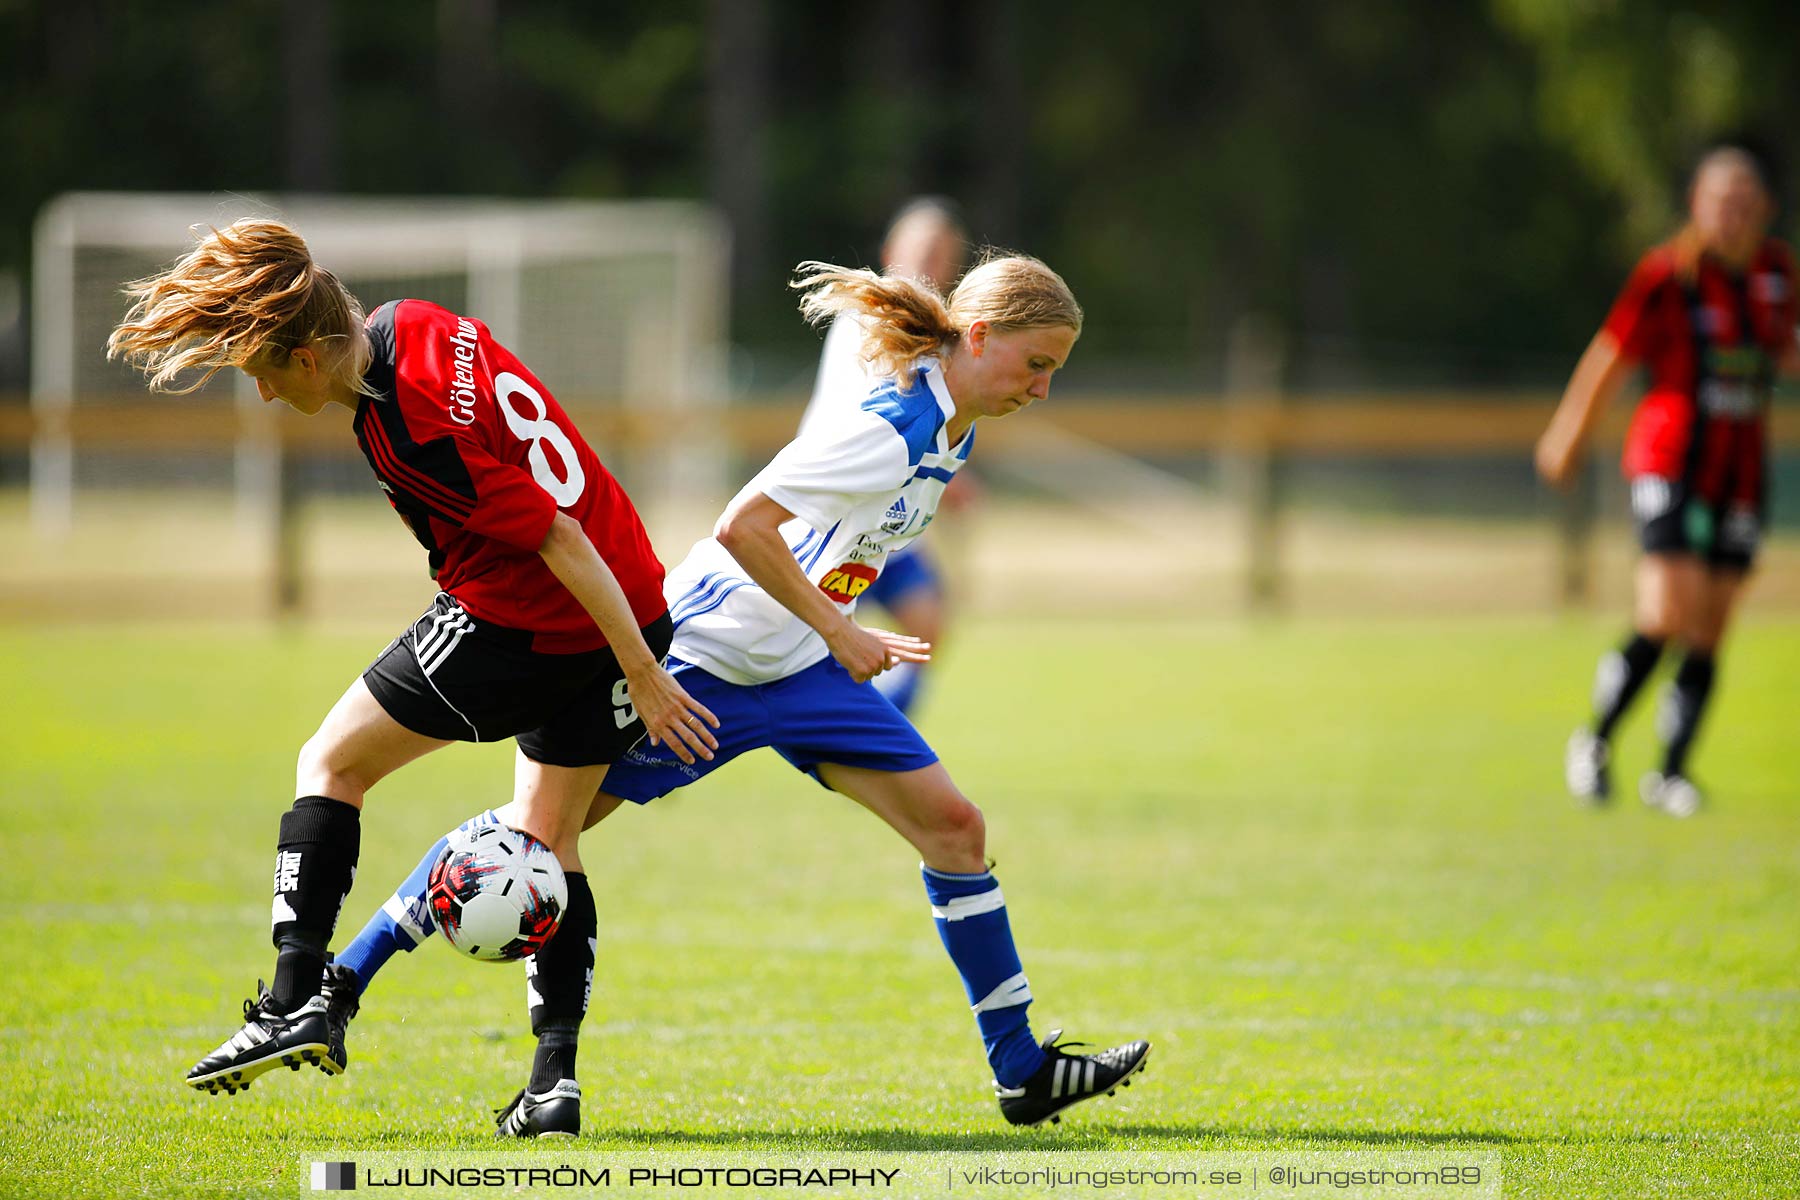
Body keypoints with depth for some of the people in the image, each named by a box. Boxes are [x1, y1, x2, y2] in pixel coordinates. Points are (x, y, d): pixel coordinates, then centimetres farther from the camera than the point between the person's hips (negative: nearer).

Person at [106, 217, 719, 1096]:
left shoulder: (413, 432, -25)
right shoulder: (417, 325, 2)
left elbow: (558, 537, -24)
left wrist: (644, 676, -20)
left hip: (516, 625, -9)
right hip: (629, 608, 9)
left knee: (332, 764, 7)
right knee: (548, 840, 17)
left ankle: (297, 1003, 0)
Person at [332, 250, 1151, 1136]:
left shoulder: (949, 428, 5)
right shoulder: (887, 423, -25)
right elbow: (742, 526, -29)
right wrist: (836, 628, -25)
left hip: (805, 666, 8)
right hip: (707, 655, -8)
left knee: (953, 828, -1)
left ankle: (1021, 1071, 6)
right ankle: (338, 984, 3)